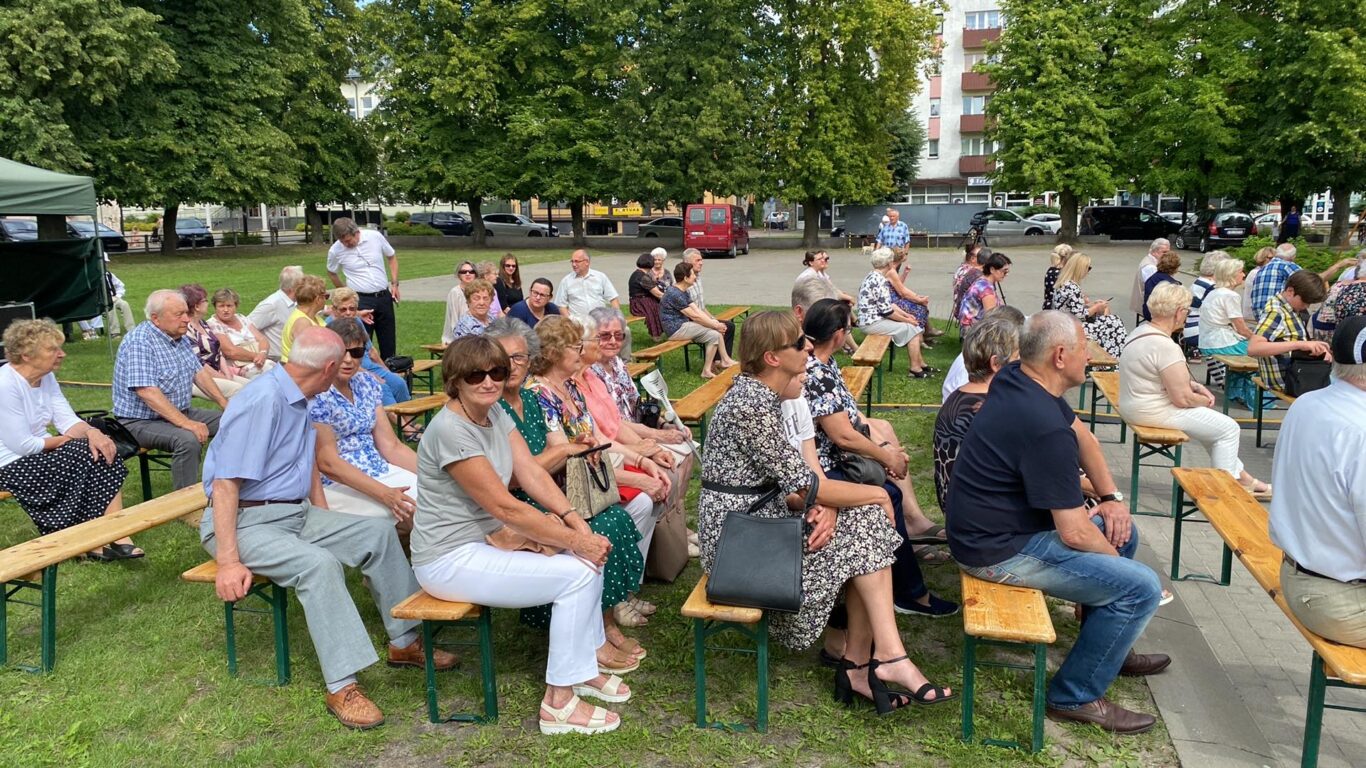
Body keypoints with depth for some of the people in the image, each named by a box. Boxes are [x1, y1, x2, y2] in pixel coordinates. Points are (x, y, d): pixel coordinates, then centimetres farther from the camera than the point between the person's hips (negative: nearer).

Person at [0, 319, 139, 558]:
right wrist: (68, 439, -9)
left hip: (40, 456, 8)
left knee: (103, 453, -13)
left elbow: (67, 419, 0)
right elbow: (22, 445, -24)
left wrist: (91, 432, -22)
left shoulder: (46, 377, 4)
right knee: (84, 456, -22)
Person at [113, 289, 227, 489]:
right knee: (188, 439, -34)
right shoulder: (139, 342, -21)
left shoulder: (179, 337, 8)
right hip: (141, 421, -9)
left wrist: (224, 403, 5)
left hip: (180, 412, 9)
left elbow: (199, 372, 16)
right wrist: (186, 423, -35)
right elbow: (147, 392, -30)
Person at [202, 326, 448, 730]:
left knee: (378, 532, 0)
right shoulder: (262, 400, -20)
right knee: (318, 563, -33)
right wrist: (228, 562, -28)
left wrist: (328, 525, 19)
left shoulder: (299, 400, 9)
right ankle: (342, 686, -30)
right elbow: (224, 484, -24)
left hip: (298, 515, 9)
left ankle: (404, 640, 9)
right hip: (246, 522, -9)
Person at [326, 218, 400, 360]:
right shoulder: (335, 251, -8)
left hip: (384, 296, 2)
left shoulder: (375, 237, -6)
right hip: (360, 300, -2)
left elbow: (392, 257, 9)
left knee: (389, 343, 10)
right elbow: (331, 273, 11)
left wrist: (394, 284, 2)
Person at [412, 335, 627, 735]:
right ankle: (560, 703, -5)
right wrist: (575, 541, -21)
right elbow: (505, 508, -24)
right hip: (450, 559, -9)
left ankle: (583, 666, 15)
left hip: (489, 538, 9)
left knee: (590, 554, -1)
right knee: (578, 574, -17)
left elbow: (532, 472, -1)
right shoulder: (450, 430, -23)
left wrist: (576, 521, -15)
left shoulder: (495, 412, 5)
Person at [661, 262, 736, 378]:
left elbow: (697, 310, 8)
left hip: (683, 325, 10)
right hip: (676, 329, -10)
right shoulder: (674, 294, -20)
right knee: (714, 334, -14)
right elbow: (694, 316, -18)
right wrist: (715, 325, -10)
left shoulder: (683, 292, 13)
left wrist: (714, 322, -5)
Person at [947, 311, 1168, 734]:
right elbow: (1075, 535, -24)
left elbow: (1081, 435, 17)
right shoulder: (1047, 429, -29)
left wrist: (1112, 496, 8)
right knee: (1141, 587, -11)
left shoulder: (1015, 378, 0)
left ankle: (1108, 648, 38)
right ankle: (1076, 696, 5)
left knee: (1123, 532, 21)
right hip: (998, 551, -10)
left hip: (985, 523, 10)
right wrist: (1115, 556, -3)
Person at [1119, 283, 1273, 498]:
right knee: (1228, 428, 3)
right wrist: (1206, 400, -3)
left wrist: (1195, 386, 8)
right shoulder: (1165, 346, -27)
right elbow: (1182, 398, -23)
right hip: (1154, 413, -10)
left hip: (1137, 406, 10)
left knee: (1214, 423, 25)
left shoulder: (1143, 330, 4)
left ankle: (1240, 476, 33)